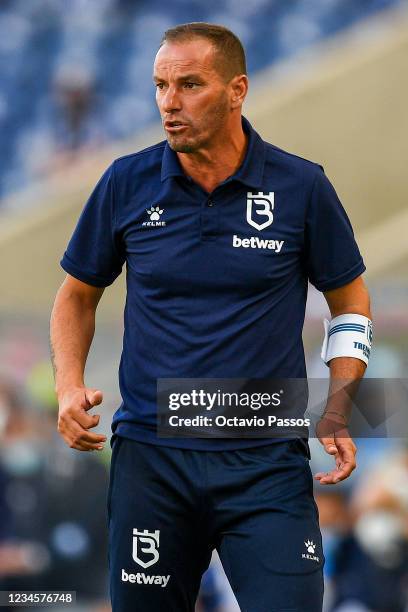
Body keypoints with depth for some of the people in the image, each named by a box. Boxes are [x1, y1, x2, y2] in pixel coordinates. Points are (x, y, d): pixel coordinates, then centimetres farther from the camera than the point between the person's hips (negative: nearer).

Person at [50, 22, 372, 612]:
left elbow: (349, 298, 10)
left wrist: (339, 413, -2)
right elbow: (77, 294, 14)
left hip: (267, 459, -1)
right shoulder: (126, 183, 1)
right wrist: (70, 388, -3)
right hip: (149, 456, 2)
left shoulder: (302, 187, -3)